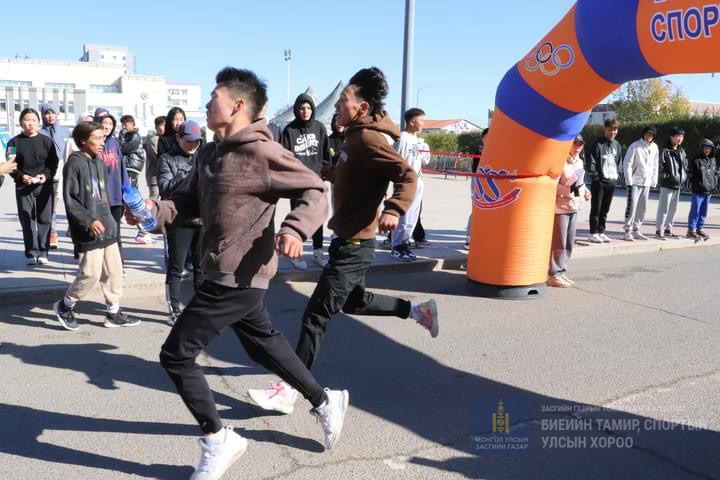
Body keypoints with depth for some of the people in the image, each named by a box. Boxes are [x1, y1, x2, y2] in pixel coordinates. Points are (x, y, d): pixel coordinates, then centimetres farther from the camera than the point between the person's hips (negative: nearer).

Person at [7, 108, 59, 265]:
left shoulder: (47, 141, 5)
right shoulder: (14, 142, 4)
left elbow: (54, 163, 4)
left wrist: (46, 175, -14)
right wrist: (20, 176, -15)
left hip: (44, 186, 0)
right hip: (23, 186, 0)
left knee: (44, 219, 1)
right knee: (27, 221, 1)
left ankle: (43, 252, 10)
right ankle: (32, 253, 7)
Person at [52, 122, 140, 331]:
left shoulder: (99, 162, 11)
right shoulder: (74, 163, -11)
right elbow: (69, 199, -15)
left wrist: (109, 219, 14)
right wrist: (88, 221, -21)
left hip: (106, 227, 8)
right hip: (89, 230, -8)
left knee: (114, 270, 9)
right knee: (91, 273, -6)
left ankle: (113, 313, 20)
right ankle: (65, 306, 17)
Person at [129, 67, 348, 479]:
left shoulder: (261, 151, -17)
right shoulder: (209, 153, 10)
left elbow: (315, 191, -15)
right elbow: (187, 203, 11)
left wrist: (295, 229, -32)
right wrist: (155, 210, -9)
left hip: (239, 275, -10)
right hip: (228, 273, 10)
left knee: (176, 355, -3)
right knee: (263, 342, 24)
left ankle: (219, 441, 13)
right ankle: (326, 401, 42)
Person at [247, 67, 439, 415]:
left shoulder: (368, 138, -19)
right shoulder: (355, 136, 10)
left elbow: (407, 176, -28)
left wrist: (393, 210, -42)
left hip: (354, 245, -10)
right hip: (346, 240, 10)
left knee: (316, 315, -5)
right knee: (353, 302, 26)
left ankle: (288, 390, 3)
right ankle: (419, 311, 35)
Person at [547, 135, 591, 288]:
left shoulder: (580, 162, 13)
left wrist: (585, 191, 5)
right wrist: (568, 190, -27)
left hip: (574, 207, 9)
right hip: (560, 207, -9)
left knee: (569, 243, 13)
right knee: (559, 243, -5)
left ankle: (561, 272, 23)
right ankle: (553, 275, 4)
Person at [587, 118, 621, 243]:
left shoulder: (617, 145, 12)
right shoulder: (598, 144, -6)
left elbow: (618, 161, 20)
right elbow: (591, 162, -10)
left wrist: (616, 174, 9)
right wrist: (595, 176, -14)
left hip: (612, 181, 6)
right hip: (599, 181, -6)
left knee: (605, 209, 10)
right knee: (596, 209, -2)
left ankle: (601, 232, 17)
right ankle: (593, 233, 3)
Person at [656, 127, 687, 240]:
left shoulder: (682, 152, 12)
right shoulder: (665, 151, -10)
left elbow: (685, 166, 19)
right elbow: (660, 168, -14)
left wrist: (683, 177, 6)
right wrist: (668, 177, -15)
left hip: (678, 185, 7)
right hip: (667, 185, -7)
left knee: (673, 209, 12)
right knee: (663, 209, -6)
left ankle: (668, 229, 22)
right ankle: (659, 231, 1)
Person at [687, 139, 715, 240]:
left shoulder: (712, 160, 11)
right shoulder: (696, 160, -9)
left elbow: (713, 173, 21)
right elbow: (690, 173, -8)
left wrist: (712, 185, 11)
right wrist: (696, 183, -12)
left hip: (708, 191, 7)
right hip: (698, 191, -7)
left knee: (704, 212, 13)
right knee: (695, 211, -3)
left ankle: (699, 229, 22)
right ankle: (691, 230, 4)